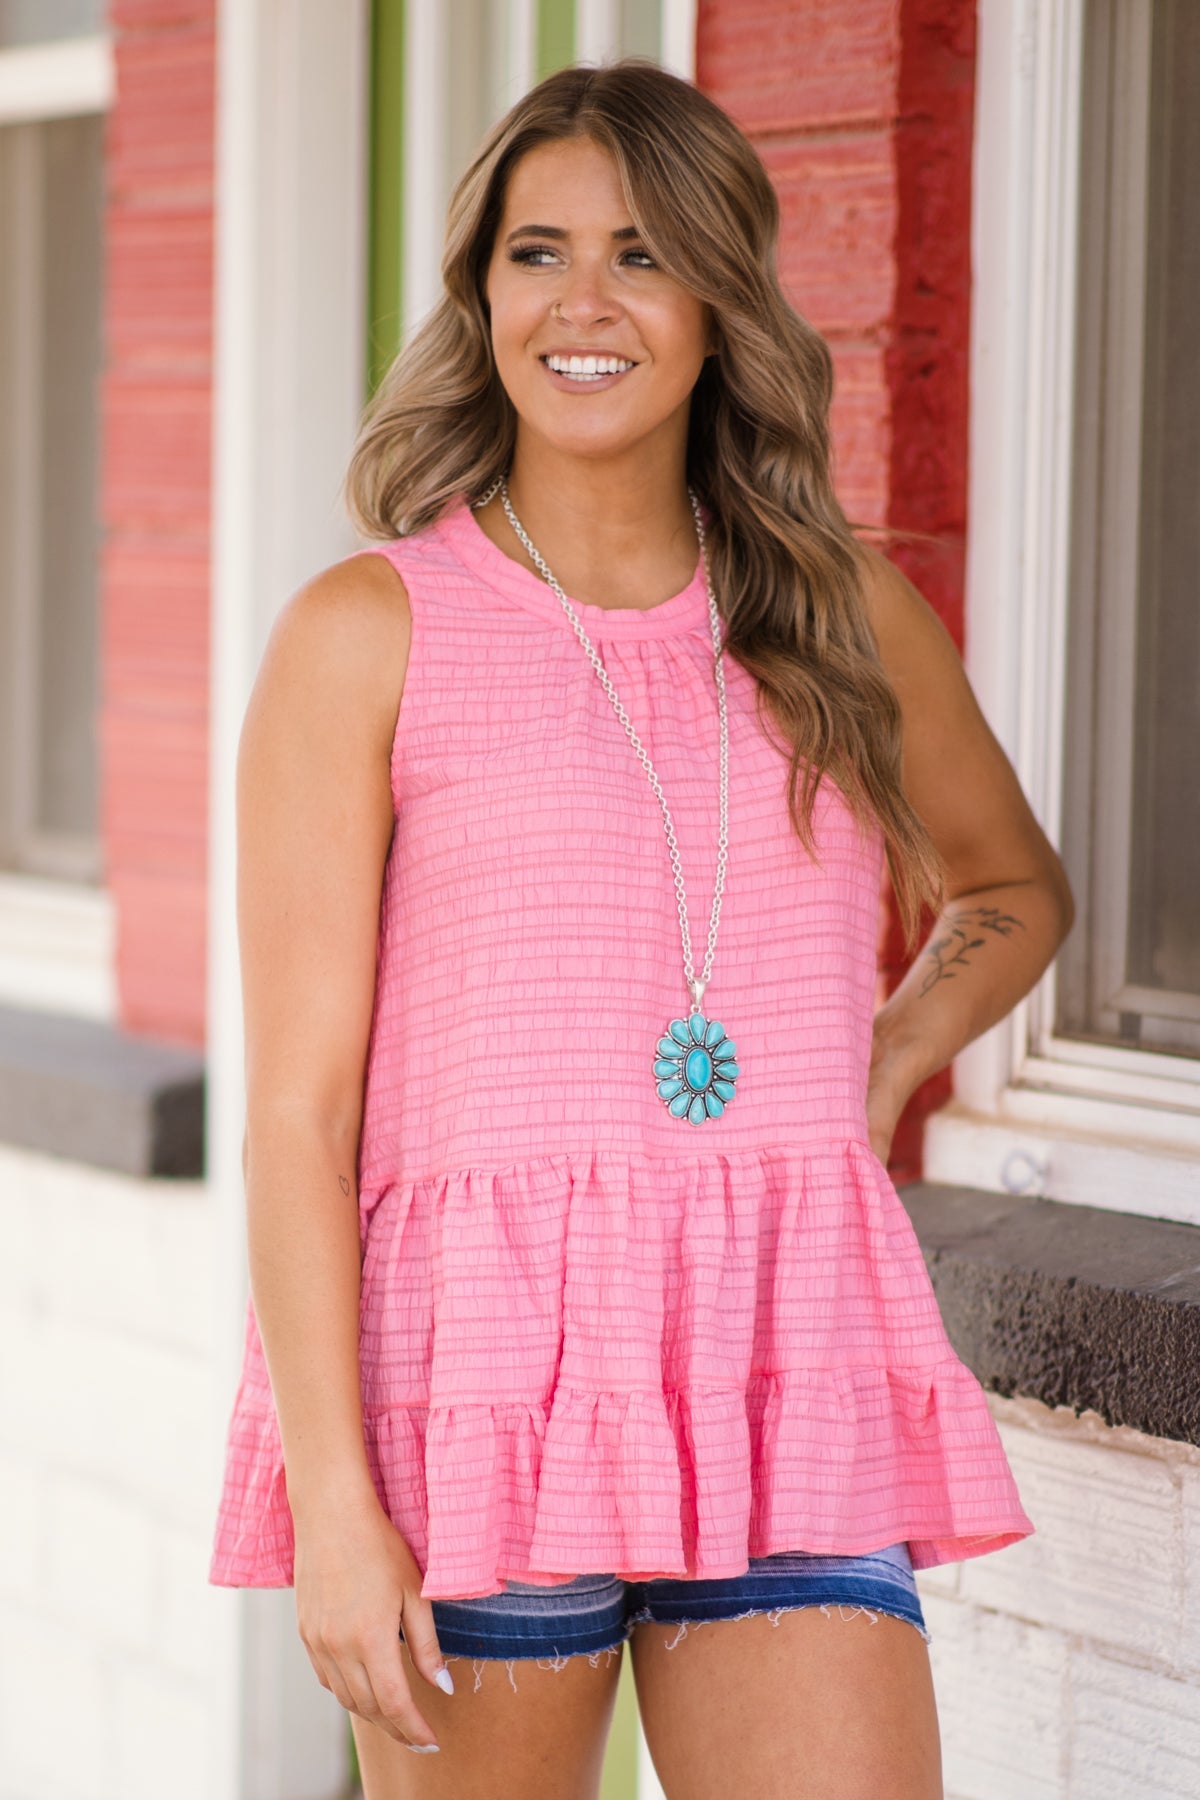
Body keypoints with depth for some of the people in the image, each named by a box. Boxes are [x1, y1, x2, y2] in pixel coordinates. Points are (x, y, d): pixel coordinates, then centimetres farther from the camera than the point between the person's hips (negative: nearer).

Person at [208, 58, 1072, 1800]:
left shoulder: (850, 614, 9)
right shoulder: (369, 633, -1)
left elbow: (1011, 889, 29)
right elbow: (297, 1103, -5)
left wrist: (881, 1068, 9)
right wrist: (331, 1495, -11)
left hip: (788, 1388, 3)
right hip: (485, 1375, -2)